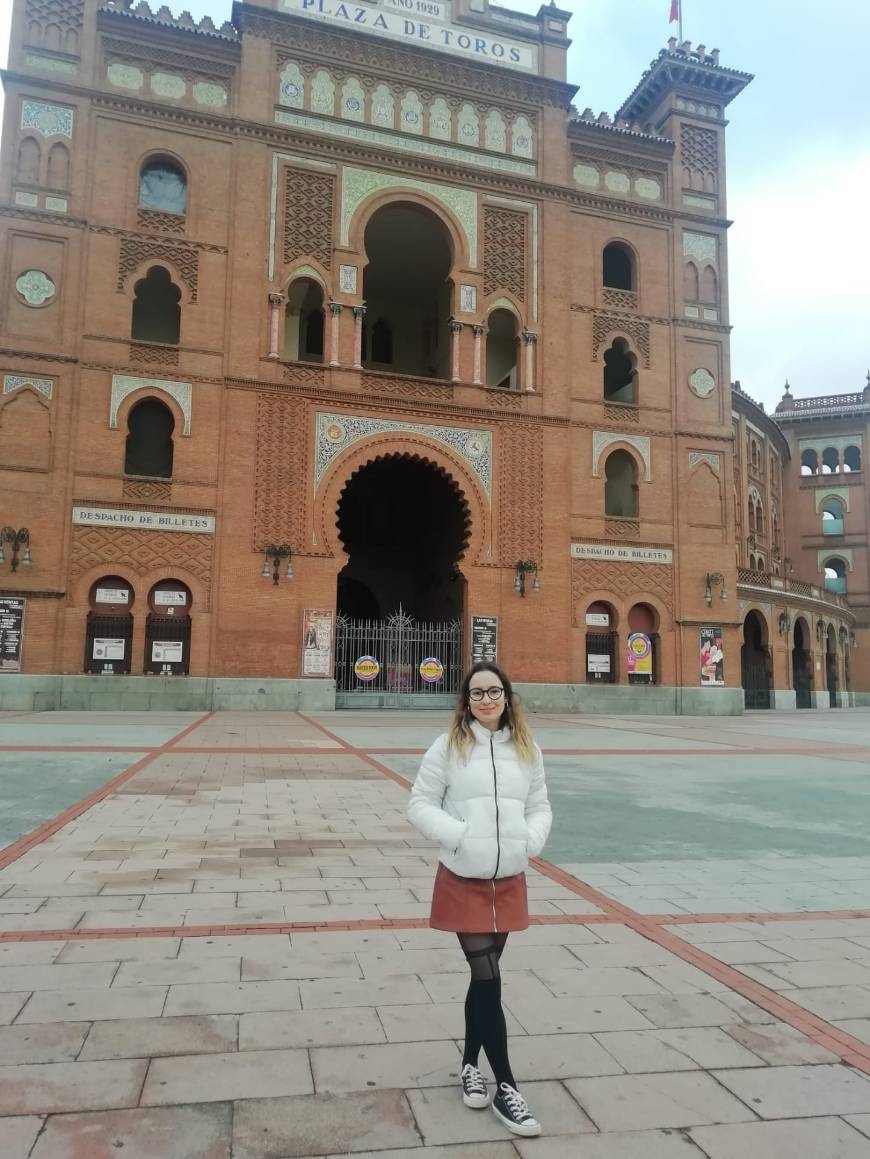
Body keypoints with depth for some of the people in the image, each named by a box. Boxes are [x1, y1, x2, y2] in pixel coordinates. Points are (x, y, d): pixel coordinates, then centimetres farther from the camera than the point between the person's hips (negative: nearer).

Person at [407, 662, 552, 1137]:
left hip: (510, 881, 4)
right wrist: (458, 835, -19)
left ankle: (470, 1064, 38)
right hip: (463, 881, -4)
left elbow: (540, 806, 10)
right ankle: (506, 1087, 13)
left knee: (483, 975, 18)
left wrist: (532, 839, -10)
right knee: (488, 979, -2)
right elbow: (420, 804, -6)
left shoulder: (526, 750, 3)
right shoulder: (448, 747, -8)